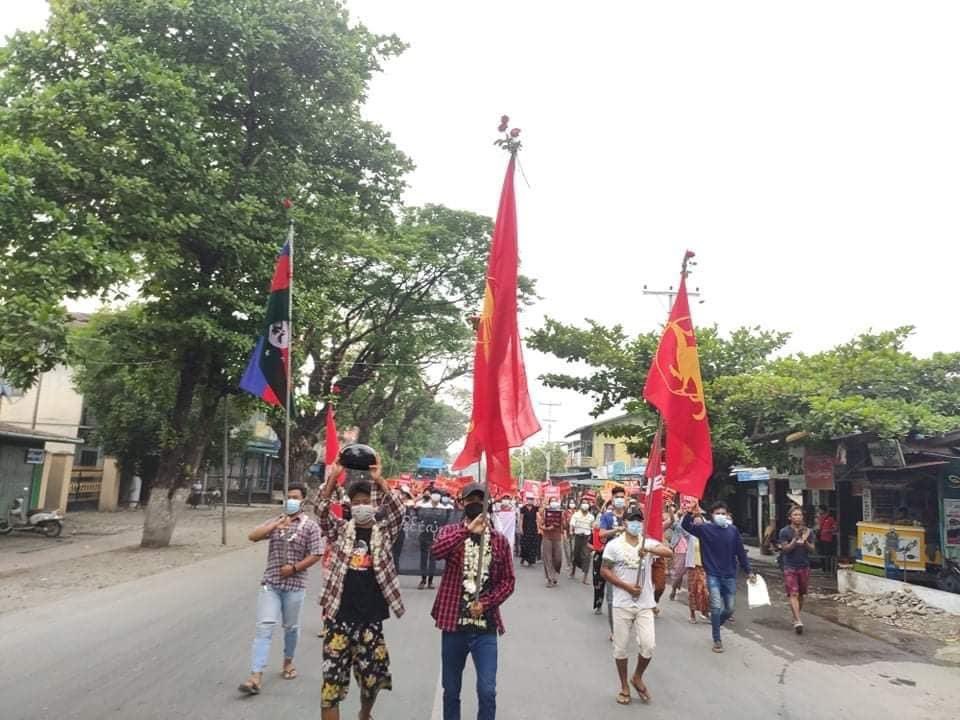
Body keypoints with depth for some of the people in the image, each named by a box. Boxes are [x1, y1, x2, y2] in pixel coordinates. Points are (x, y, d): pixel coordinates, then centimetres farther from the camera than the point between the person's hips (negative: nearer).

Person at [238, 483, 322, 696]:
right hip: (270, 583, 2)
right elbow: (253, 536, -7)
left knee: (291, 626, 14)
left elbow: (315, 555, -6)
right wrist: (277, 524, -17)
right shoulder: (275, 522, 8)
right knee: (264, 627, -5)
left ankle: (288, 662, 36)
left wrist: (294, 568, -16)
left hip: (295, 584, -2)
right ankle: (255, 676, -6)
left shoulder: (310, 525, -3)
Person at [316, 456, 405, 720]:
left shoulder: (384, 532, 2)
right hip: (339, 616, 0)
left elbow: (398, 510, -15)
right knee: (333, 677, -1)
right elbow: (323, 512, -11)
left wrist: (379, 479, -24)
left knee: (372, 676, 14)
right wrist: (333, 478, -22)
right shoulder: (341, 530, 5)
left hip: (371, 617, 0)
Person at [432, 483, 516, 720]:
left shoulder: (499, 540, 2)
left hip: (485, 628, 0)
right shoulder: (451, 531, -1)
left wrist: (486, 603, -11)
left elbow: (508, 581, 4)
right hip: (454, 625, 0)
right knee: (451, 690, 14)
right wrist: (468, 530, -34)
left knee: (487, 691, -3)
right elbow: (437, 551, -24)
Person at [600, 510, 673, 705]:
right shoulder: (614, 545, -4)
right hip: (622, 604, -1)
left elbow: (669, 553, -17)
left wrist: (649, 549, -34)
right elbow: (605, 571, -4)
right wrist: (626, 586, -14)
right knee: (621, 647, 7)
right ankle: (624, 686, 26)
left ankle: (637, 678, 26)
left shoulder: (649, 543, 0)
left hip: (645, 604, 1)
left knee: (649, 645, -2)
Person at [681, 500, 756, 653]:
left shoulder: (733, 530, 0)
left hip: (730, 576, 3)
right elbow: (685, 526, -18)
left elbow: (741, 553, 7)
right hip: (713, 575, -3)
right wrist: (691, 514, -36)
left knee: (730, 609, 9)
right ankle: (717, 640, 6)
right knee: (716, 607, -10)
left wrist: (749, 572, 8)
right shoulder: (705, 528, -6)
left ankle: (716, 624, 39)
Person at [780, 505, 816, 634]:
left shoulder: (808, 531, 5)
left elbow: (812, 549, 1)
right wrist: (795, 541, -24)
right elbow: (785, 549, -8)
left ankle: (796, 618, 25)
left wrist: (805, 541, -19)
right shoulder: (785, 532, -4)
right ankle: (798, 621, -18)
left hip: (804, 566, 3)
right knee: (793, 594, -12)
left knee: (801, 594, 11)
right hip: (790, 567, -3)